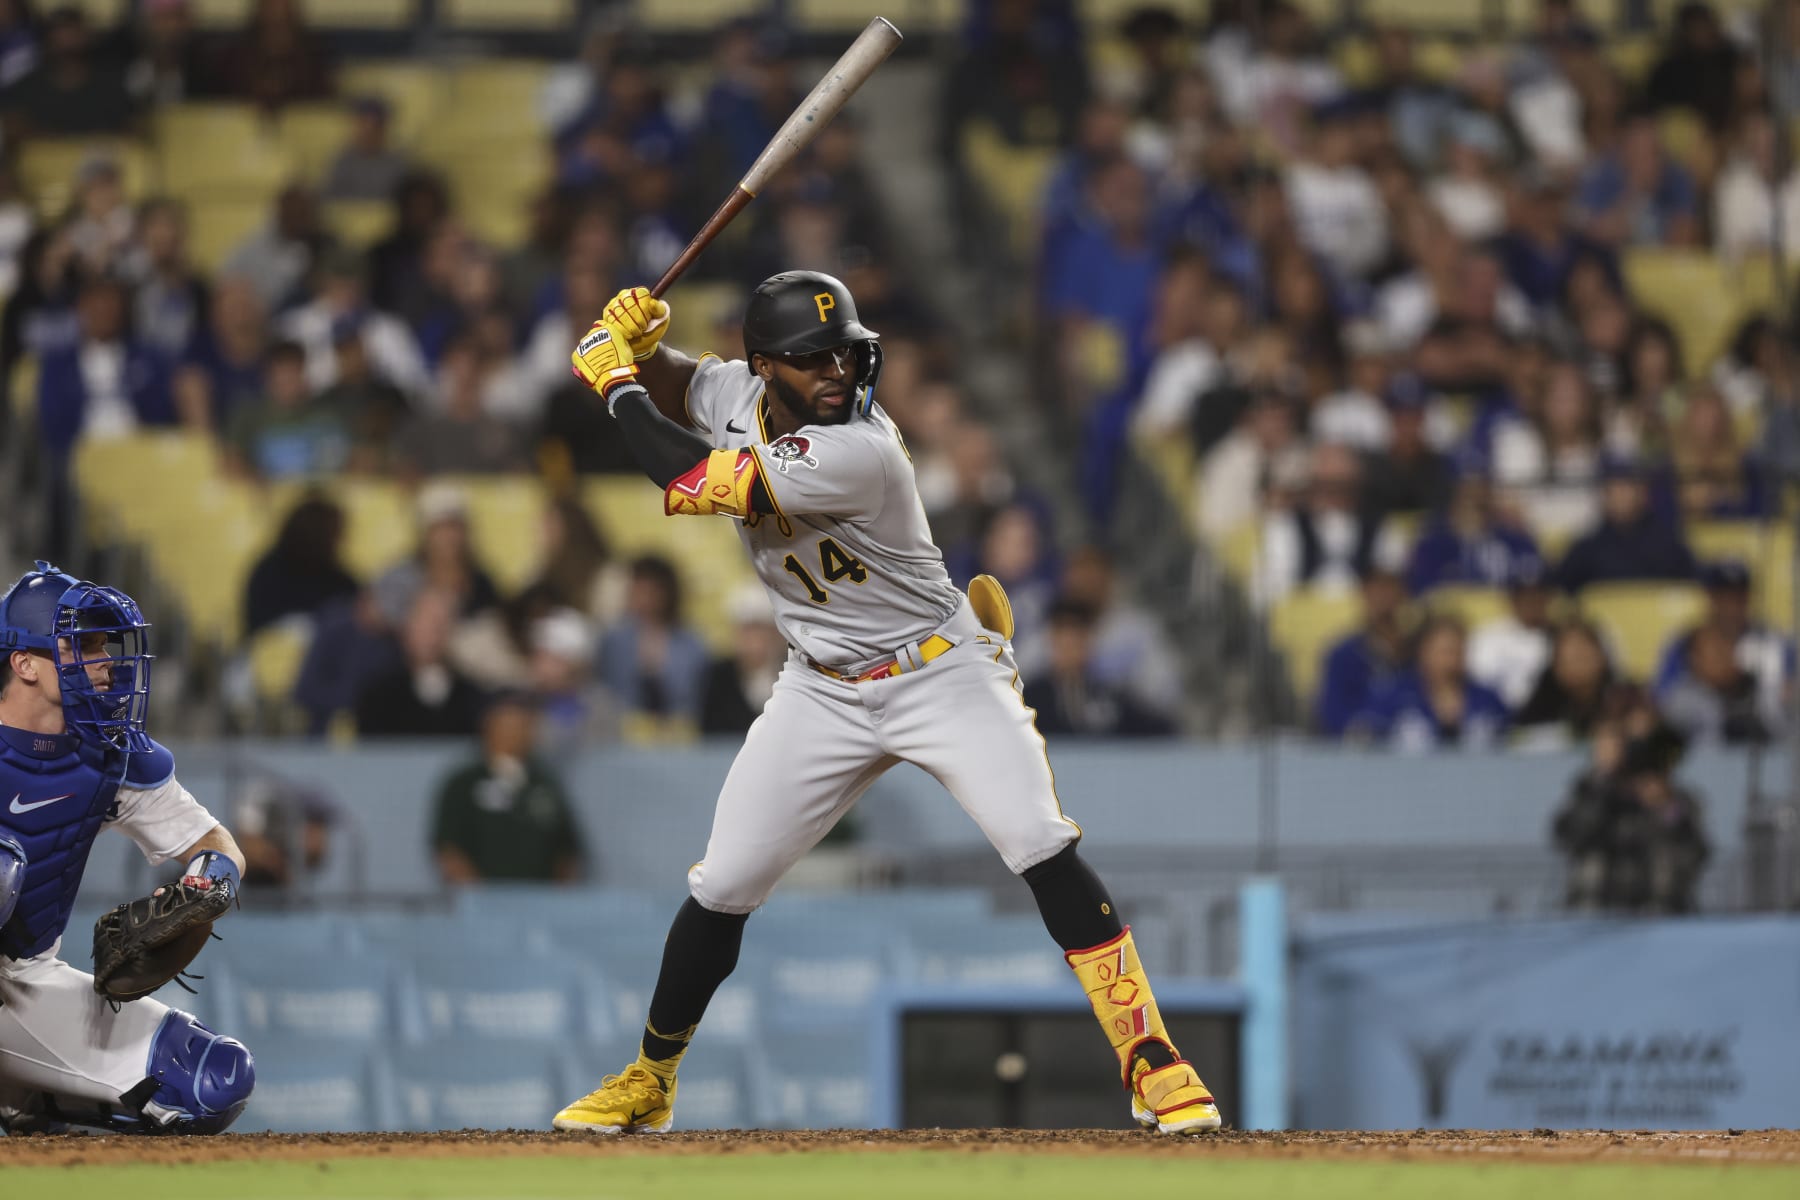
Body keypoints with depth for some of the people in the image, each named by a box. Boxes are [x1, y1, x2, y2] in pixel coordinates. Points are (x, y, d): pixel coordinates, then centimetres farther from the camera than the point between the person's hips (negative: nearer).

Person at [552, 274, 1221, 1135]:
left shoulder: (856, 452, -30)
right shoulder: (739, 394, -8)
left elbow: (690, 483, -31)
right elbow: (674, 390, 16)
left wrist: (615, 383, -18)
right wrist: (640, 345, -8)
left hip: (942, 676, -6)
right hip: (823, 694, 6)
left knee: (1044, 850, -21)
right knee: (723, 888, 4)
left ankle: (1150, 1063, -17)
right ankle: (648, 1082, 22)